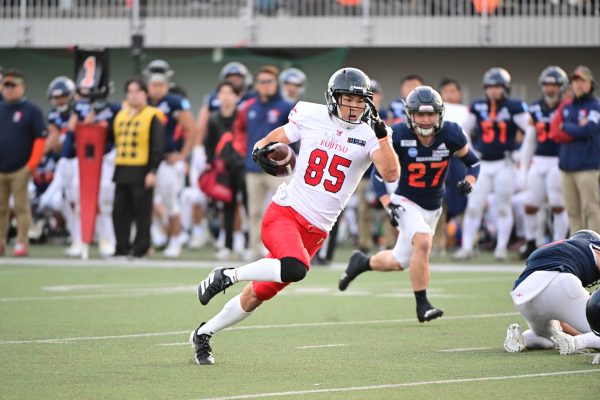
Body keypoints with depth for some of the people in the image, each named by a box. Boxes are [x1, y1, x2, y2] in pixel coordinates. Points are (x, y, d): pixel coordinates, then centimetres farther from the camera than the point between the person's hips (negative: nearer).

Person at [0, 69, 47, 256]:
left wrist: (32, 164, -12)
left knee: (21, 207, -3)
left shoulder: (32, 111, -2)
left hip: (20, 170, -4)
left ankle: (21, 243, 0)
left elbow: (40, 139, -5)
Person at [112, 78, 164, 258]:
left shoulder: (152, 117, -3)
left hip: (142, 172, -6)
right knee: (119, 212, 6)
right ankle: (122, 248, 13)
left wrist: (152, 171, -14)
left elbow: (158, 147, -8)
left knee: (142, 212, -1)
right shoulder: (120, 116, 18)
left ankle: (141, 247, 5)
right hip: (122, 172, 6)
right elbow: (115, 140, 22)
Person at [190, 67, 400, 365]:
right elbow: (275, 138, 15)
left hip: (316, 230, 3)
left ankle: (204, 334, 27)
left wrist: (382, 135, -23)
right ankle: (228, 275, -13)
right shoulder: (312, 117, 1)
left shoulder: (368, 137, 0)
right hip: (283, 213, -3)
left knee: (258, 295, 8)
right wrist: (262, 149, -7)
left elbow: (391, 175, -14)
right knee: (295, 268, -34)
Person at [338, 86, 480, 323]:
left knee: (399, 262, 13)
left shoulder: (450, 135, -14)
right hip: (406, 203, -4)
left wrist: (469, 182, -18)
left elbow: (472, 162, 2)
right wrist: (388, 205, -20)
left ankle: (362, 263, 44)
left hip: (432, 208, 4)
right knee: (423, 242, -30)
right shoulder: (399, 136, -19)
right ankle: (422, 306, -17)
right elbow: (379, 172, -9)